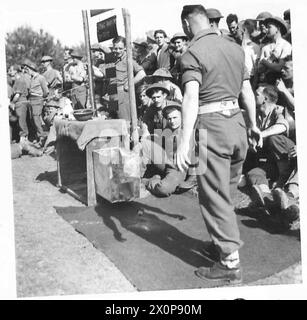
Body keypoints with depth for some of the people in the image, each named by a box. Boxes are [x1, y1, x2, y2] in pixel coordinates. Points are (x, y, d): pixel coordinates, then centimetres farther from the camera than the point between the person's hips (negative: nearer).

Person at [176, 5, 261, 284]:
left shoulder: (192, 54, -9)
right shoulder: (235, 48, 11)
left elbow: (192, 97, -21)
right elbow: (247, 90, 15)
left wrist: (184, 141, -25)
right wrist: (253, 124, 25)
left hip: (211, 125, -7)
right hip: (237, 121, 7)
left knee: (214, 196, 1)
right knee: (227, 192, 19)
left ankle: (230, 263, 6)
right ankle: (223, 244, 33)